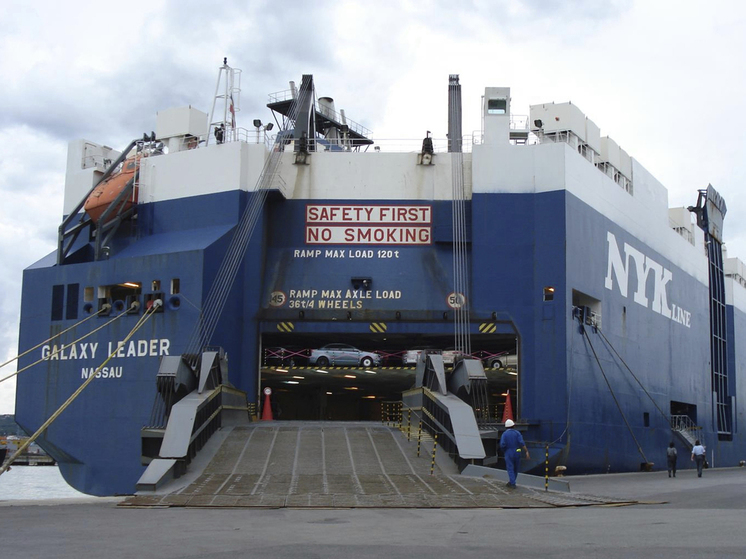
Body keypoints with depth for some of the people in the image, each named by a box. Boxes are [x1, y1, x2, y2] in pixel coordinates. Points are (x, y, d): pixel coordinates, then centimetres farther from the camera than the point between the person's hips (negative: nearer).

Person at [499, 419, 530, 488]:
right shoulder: (517, 433, -1)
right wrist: (526, 452, -13)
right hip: (517, 453, 2)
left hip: (508, 453, -2)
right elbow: (522, 443, -12)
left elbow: (502, 444, -16)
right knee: (515, 469, 18)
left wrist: (503, 451, 4)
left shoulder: (504, 434, -6)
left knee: (510, 469, 0)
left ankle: (513, 484, -7)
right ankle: (511, 482, 29)